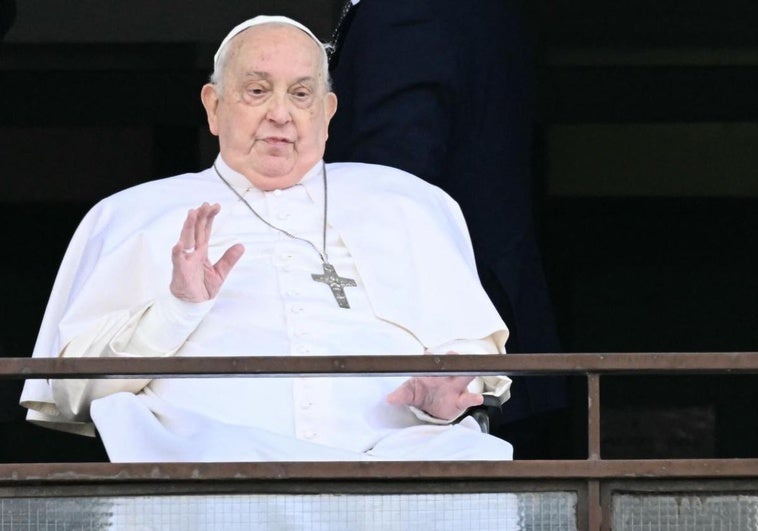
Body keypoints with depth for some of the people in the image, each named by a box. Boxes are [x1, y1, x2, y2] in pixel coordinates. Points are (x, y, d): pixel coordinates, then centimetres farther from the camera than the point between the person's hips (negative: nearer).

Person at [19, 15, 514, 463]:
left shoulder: (403, 203, 28)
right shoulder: (138, 216, 22)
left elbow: (476, 348, 20)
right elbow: (73, 386, 12)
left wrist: (445, 393, -4)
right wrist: (177, 308, -4)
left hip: (387, 451, 2)